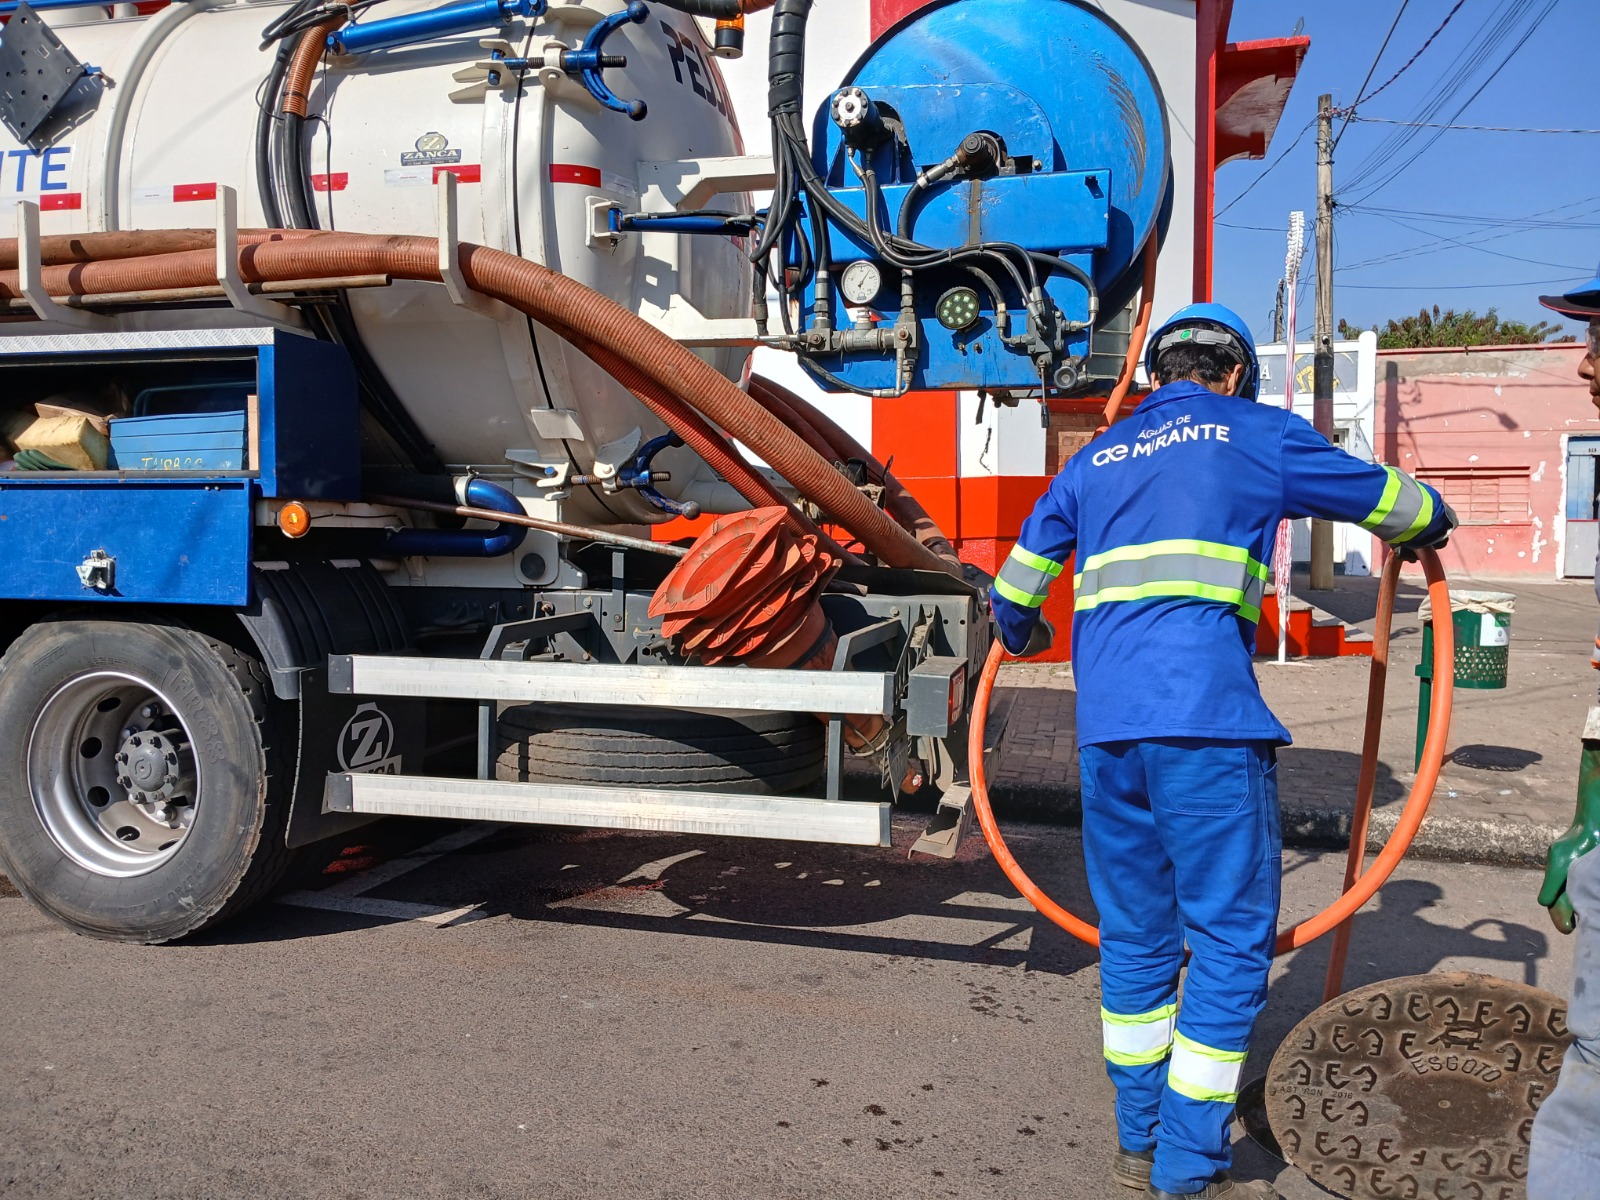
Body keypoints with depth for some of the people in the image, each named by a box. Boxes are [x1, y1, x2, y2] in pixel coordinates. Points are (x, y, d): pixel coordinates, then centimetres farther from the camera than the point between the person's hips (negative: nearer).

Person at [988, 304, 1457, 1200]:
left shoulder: (1095, 460, 21)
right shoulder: (1258, 436, 9)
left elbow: (1014, 590, 24)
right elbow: (1390, 501, 20)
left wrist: (1024, 637, 46)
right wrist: (1429, 526, 43)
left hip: (1105, 725, 5)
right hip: (1206, 722, -5)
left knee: (1136, 936, 15)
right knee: (1230, 941, 2)